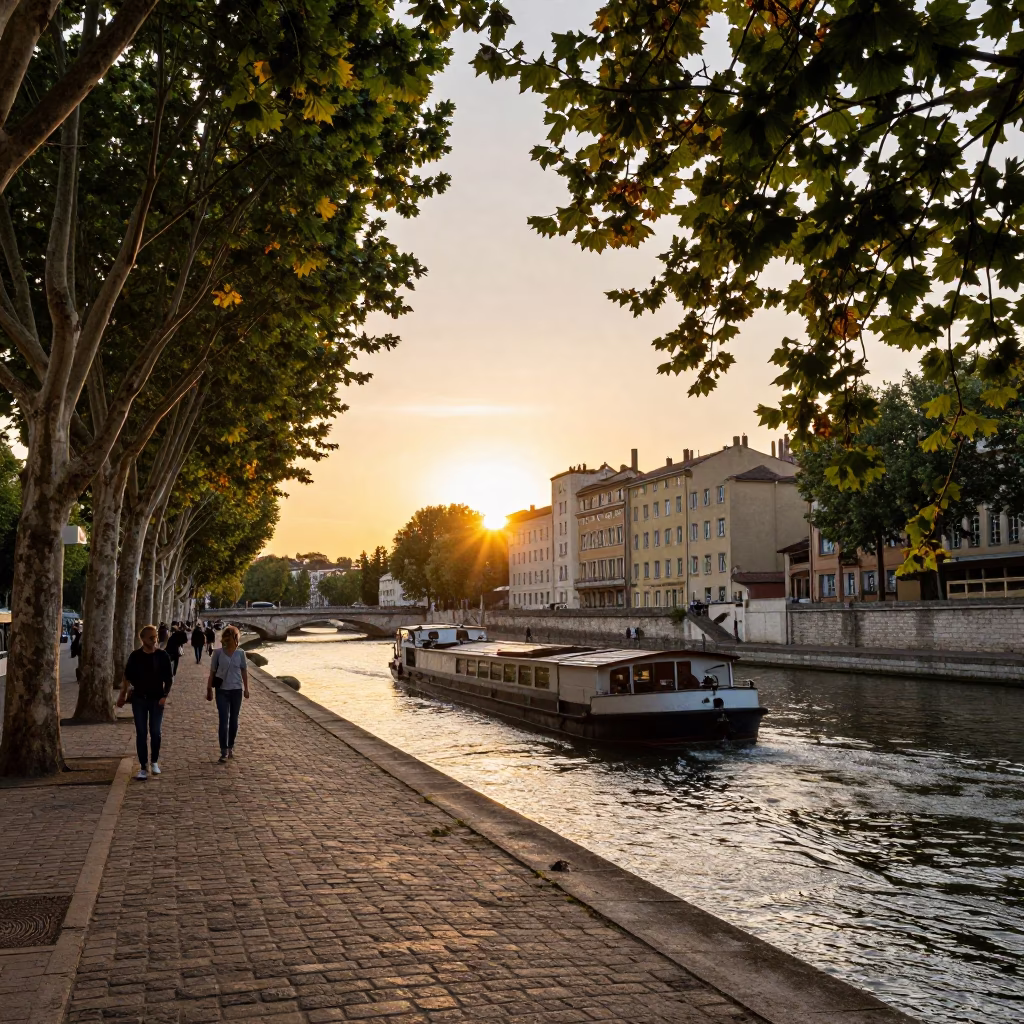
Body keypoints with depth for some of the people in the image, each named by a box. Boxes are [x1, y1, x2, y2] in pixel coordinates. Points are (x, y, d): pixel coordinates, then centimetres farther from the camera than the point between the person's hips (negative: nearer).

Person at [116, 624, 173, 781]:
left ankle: (154, 762, 26)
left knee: (155, 732, 7)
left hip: (157, 699, 0)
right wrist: (123, 694, 1)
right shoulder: (135, 656, -3)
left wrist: (165, 695, -9)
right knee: (141, 733, 1)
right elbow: (127, 676, 5)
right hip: (139, 699, 0)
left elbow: (169, 678, -1)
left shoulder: (162, 655, -5)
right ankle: (143, 767, 6)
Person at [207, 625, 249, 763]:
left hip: (236, 690, 2)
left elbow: (244, 671, 8)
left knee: (234, 720, 12)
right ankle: (224, 751, -3)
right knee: (223, 721, -6)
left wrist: (246, 688, 8)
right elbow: (212, 672, 1)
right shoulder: (218, 653, -4)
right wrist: (209, 689, 0)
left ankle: (231, 747, 28)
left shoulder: (240, 653, 0)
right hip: (222, 690, -2)